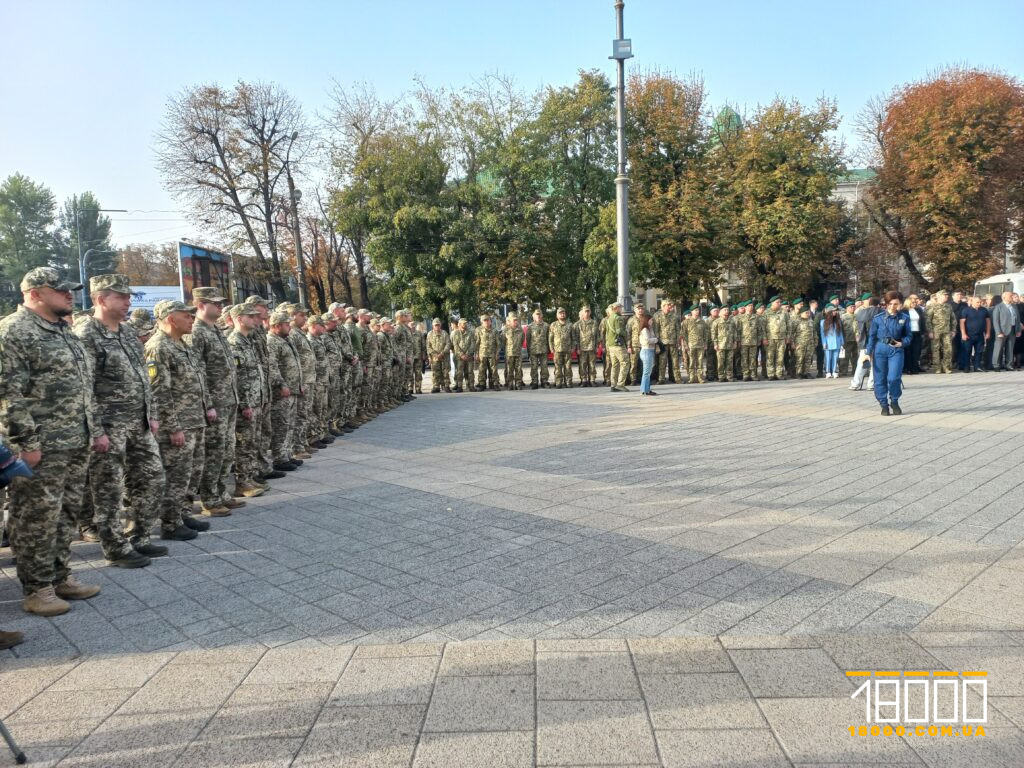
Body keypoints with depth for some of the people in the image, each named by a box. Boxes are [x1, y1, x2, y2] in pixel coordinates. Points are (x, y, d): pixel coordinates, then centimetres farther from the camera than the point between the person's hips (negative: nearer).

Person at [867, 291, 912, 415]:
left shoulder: (904, 318, 1)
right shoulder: (878, 318, -1)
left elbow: (908, 336, 7)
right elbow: (872, 336, 4)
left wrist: (902, 343, -14)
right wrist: (869, 352, 1)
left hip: (896, 350, -1)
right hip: (880, 349, 1)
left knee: (893, 378, -14)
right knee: (880, 379, 3)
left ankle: (894, 402, 11)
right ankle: (884, 405, 17)